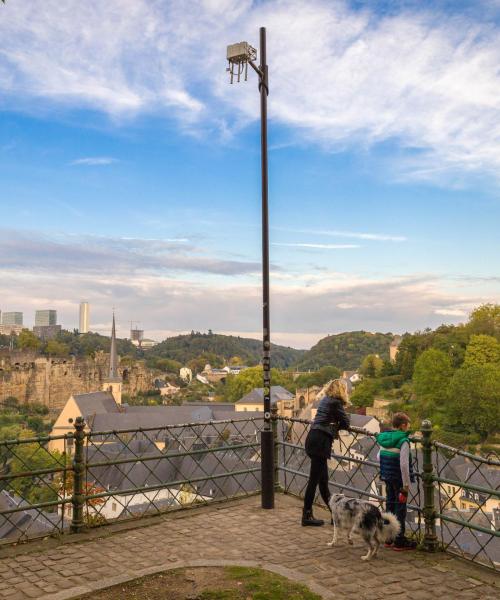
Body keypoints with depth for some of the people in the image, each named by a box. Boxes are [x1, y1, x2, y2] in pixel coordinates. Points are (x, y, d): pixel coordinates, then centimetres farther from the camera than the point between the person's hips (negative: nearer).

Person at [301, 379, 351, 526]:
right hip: (320, 442, -9)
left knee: (323, 479, 14)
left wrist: (333, 425, 4)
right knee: (314, 479, -2)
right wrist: (336, 425, 11)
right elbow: (346, 424, -5)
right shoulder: (336, 403, -9)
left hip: (314, 439, 9)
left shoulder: (325, 400, 16)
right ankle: (307, 516, 5)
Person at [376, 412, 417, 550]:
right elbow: (404, 465, -23)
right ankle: (399, 541, 11)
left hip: (387, 478, 7)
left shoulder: (383, 439, 4)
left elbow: (379, 457, 12)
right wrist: (406, 484, -18)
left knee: (390, 505, 16)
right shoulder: (403, 441, -19)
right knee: (400, 508, 3)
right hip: (399, 480, -7)